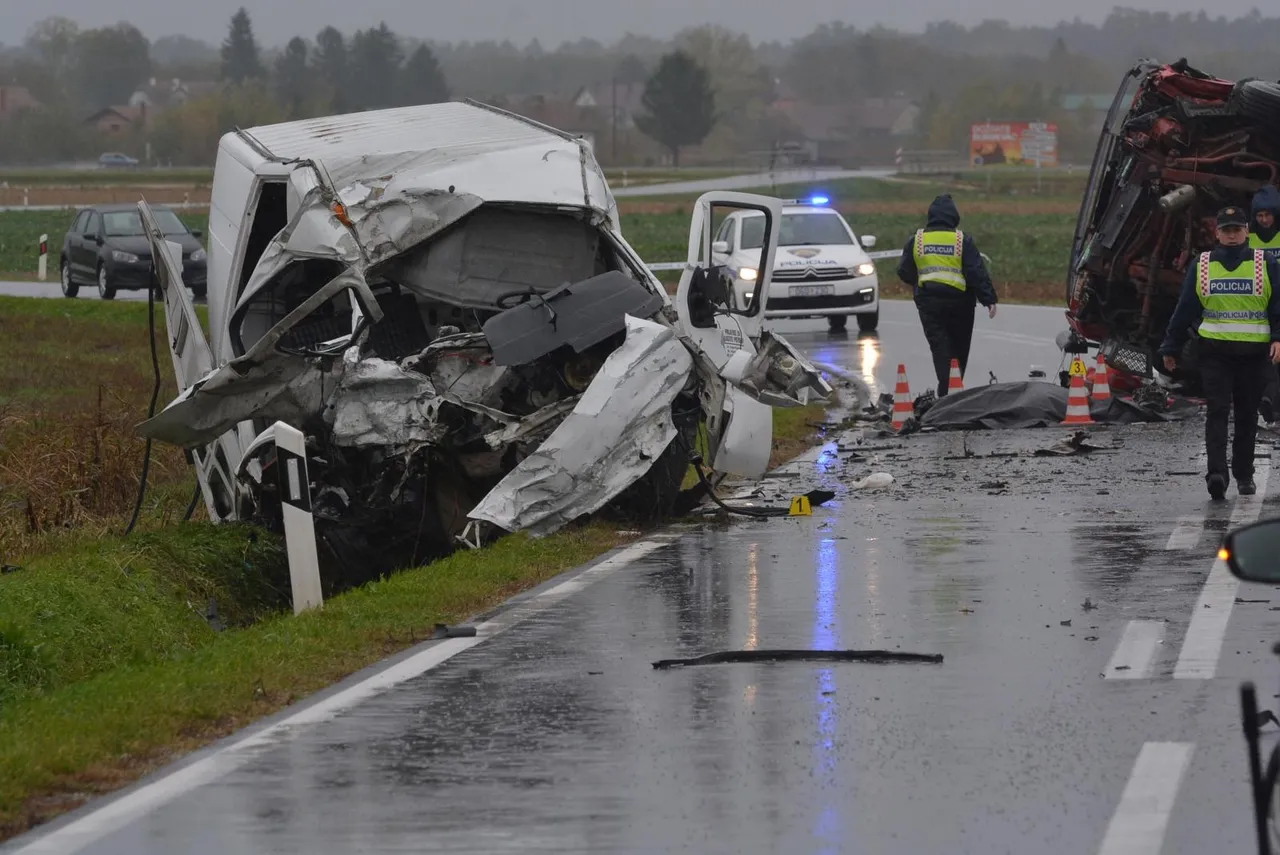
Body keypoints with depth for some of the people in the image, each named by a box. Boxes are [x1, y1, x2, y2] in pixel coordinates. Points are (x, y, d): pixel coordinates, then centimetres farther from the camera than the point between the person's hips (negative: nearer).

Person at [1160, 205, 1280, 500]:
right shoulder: (1201, 266, 8)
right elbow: (1184, 310, 10)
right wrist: (1171, 349, 11)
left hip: (1254, 354, 0)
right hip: (1215, 351, 0)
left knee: (1247, 414, 8)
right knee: (1217, 411, -12)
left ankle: (1244, 474, 20)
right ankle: (1217, 473, -21)